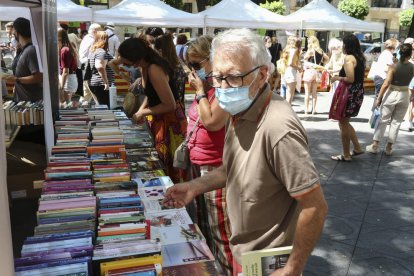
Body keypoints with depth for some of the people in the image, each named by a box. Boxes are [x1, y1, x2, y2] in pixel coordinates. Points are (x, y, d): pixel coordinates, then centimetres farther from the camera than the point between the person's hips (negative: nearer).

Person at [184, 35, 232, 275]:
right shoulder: (205, 86, 11)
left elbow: (212, 122, -25)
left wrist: (200, 91, -16)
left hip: (216, 167, -10)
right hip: (198, 164, 10)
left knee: (220, 229, -1)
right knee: (204, 225, 22)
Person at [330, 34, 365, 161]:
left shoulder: (349, 58, -16)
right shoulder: (360, 57, 10)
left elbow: (350, 79, -23)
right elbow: (357, 76, 14)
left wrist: (337, 78, -8)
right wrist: (341, 74, 12)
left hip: (350, 93, -9)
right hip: (358, 93, 9)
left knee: (343, 124, 3)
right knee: (344, 122, 21)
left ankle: (346, 155, 11)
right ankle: (357, 148, 24)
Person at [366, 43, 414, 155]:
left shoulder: (394, 67, -12)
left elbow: (386, 84, -15)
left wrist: (379, 98, -10)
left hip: (391, 94, -2)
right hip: (404, 95, 2)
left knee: (383, 120, 8)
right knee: (396, 122, 10)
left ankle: (375, 145, 9)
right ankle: (389, 148, 14)